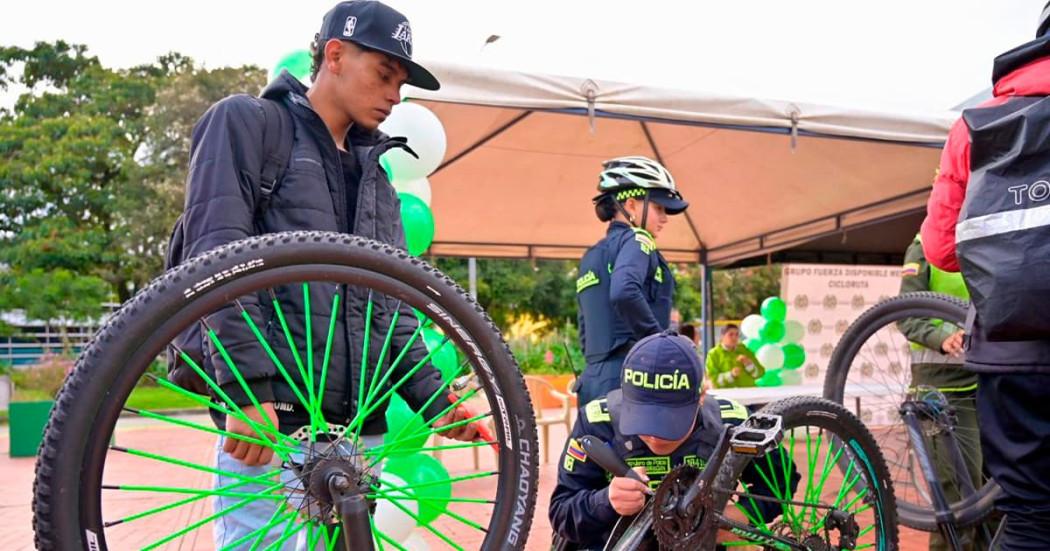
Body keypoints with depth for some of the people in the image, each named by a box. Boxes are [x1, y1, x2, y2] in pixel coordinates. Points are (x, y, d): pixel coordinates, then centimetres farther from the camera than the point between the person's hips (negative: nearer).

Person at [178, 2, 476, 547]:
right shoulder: (246, 122, 3)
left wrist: (435, 402, 3)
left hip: (362, 431, 7)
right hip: (273, 424, -6)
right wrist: (247, 390, -19)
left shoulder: (374, 174, 21)